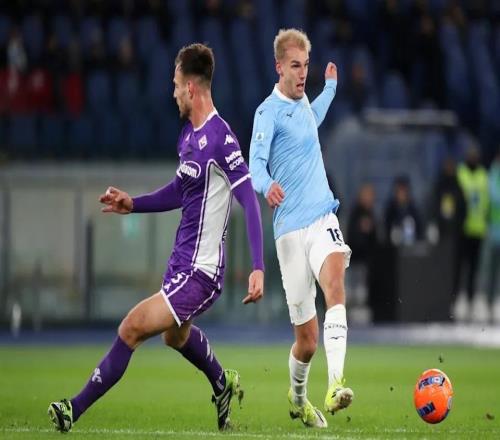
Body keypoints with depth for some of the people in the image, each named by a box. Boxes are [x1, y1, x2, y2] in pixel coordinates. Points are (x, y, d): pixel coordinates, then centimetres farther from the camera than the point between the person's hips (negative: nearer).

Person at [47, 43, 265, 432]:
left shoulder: (221, 138, -20)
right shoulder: (188, 134, 8)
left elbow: (250, 202, -24)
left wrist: (258, 268, -29)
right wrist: (133, 204, 16)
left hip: (199, 273, -10)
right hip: (182, 264, 10)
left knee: (131, 330, -12)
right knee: (175, 335, 31)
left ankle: (75, 410, -5)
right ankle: (223, 385, 56)